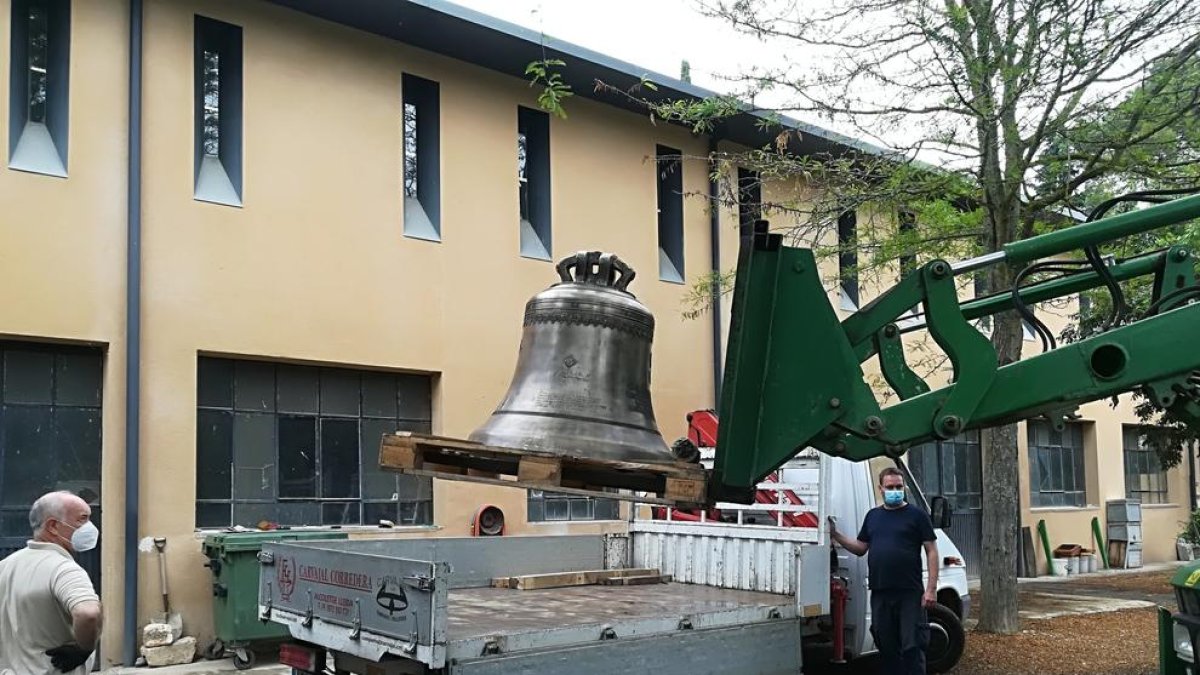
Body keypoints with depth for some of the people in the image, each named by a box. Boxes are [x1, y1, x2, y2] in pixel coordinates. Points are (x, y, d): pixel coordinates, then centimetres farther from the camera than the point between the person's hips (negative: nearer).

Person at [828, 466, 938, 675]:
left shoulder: (917, 515, 1)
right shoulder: (873, 516, 15)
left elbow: (931, 551, -2)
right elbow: (860, 548, 18)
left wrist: (931, 588, -9)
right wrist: (835, 535, 4)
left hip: (910, 594, -5)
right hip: (880, 594, 5)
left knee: (912, 648, -4)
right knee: (886, 647, 11)